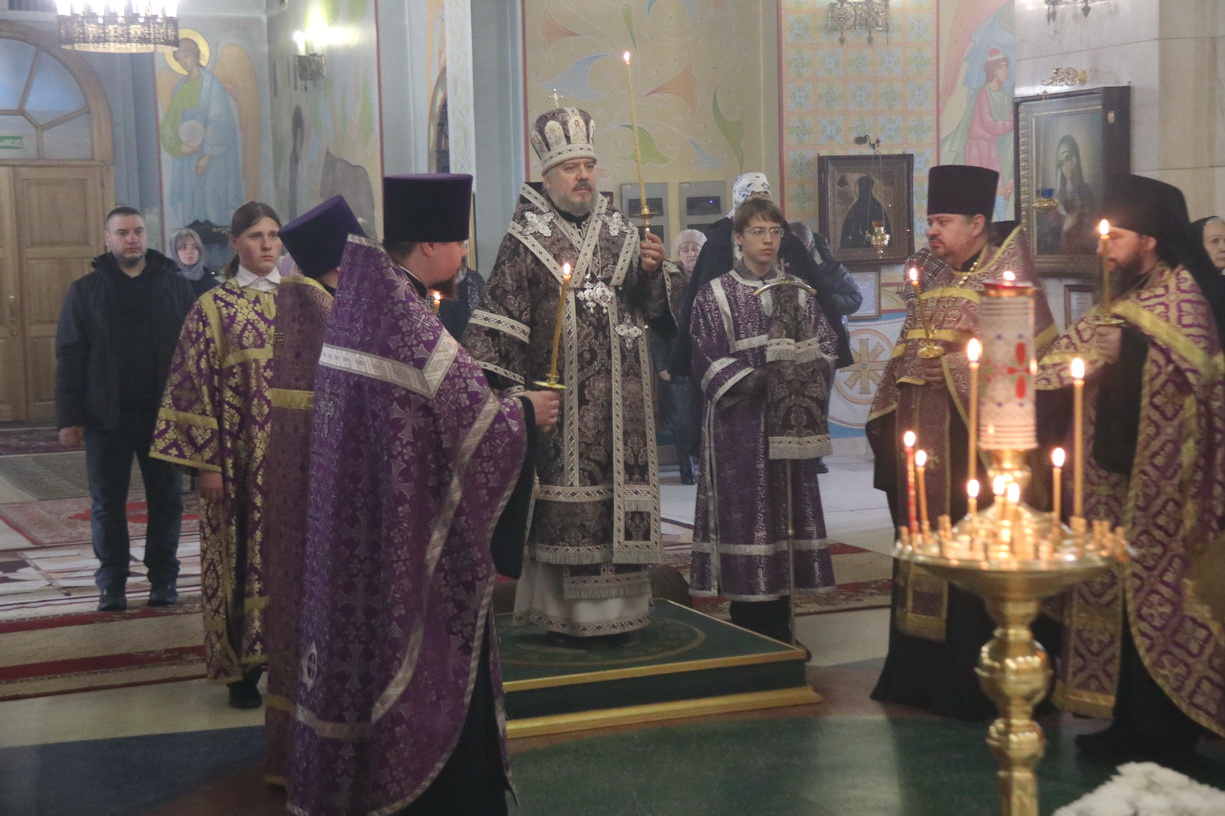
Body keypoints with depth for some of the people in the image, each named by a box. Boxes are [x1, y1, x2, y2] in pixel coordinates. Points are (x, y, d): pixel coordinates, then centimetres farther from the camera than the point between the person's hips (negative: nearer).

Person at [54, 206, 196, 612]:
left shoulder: (174, 285, 5)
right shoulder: (85, 290, 3)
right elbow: (70, 358, 1)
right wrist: (69, 417, -6)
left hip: (162, 412, 0)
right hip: (106, 415, 0)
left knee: (166, 499, 7)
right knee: (107, 503, 6)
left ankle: (163, 578, 18)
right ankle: (112, 582, 16)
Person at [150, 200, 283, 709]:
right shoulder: (214, 306, -2)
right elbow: (197, 385, -4)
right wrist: (207, 461, -10)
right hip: (240, 454, -3)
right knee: (241, 554, 1)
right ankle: (242, 666, 9)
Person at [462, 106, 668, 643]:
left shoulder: (621, 233, 12)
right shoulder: (526, 240, -1)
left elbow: (653, 310, 13)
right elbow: (500, 322, -4)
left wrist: (651, 271, -7)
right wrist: (511, 393, -11)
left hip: (621, 399, 4)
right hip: (561, 396, -4)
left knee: (620, 496, 5)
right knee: (565, 502, -3)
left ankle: (618, 608, 14)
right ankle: (568, 613, 6)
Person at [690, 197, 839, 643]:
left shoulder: (797, 295, 13)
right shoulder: (714, 296, 1)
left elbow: (825, 343, 9)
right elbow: (708, 357, -6)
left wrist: (804, 380, -9)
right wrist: (751, 382, -16)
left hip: (790, 423, 4)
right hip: (739, 421, -4)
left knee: (788, 509, 5)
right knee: (745, 513, -6)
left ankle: (779, 629, 12)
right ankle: (748, 633, 0)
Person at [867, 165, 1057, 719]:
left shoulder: (1008, 275, -5)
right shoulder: (925, 273, 14)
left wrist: (958, 368, -17)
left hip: (977, 442, -6)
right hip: (922, 438, 6)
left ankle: (974, 684, 4)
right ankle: (921, 674, 19)